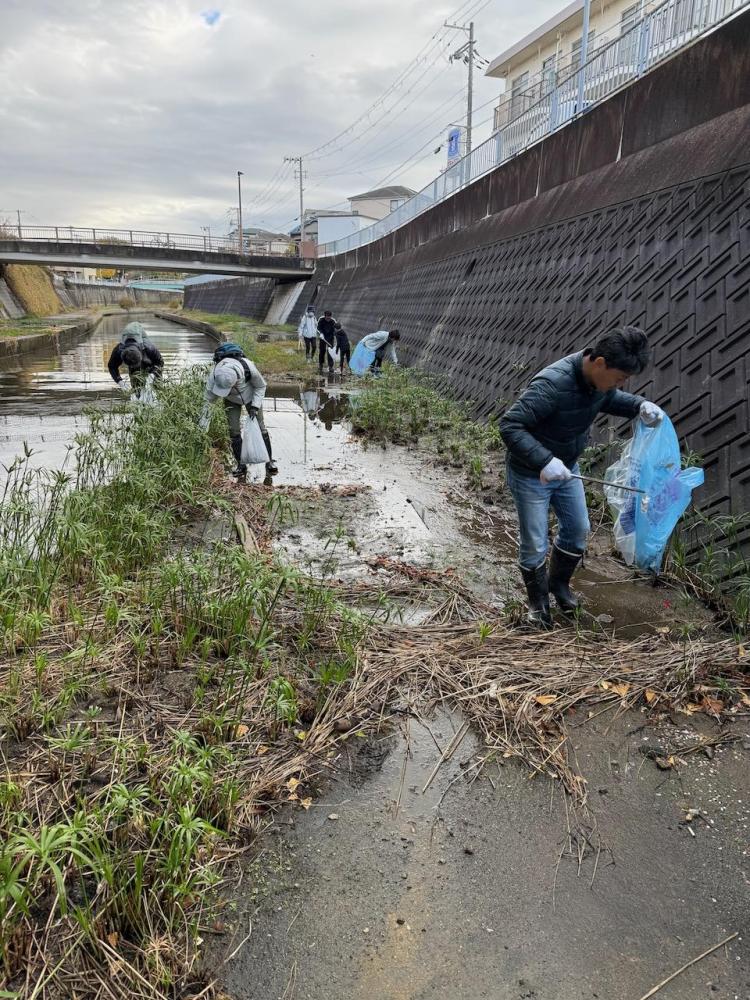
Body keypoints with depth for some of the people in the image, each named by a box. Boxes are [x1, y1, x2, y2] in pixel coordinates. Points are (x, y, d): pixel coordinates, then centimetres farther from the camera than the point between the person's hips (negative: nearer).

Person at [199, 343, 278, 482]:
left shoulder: (249, 367, -39)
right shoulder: (214, 375, -35)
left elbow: (261, 386, -17)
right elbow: (208, 400, -20)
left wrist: (255, 406, -24)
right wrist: (203, 425, -19)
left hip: (251, 397, -1)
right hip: (231, 401, 1)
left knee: (260, 427, -3)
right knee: (234, 431, -5)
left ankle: (269, 461, 7)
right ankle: (241, 465, 7)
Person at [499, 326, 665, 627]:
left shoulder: (599, 377, -12)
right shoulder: (552, 384, -36)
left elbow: (610, 399, 12)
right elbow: (509, 425, -35)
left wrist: (639, 405, -8)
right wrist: (544, 461, -43)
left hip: (566, 468, 8)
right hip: (531, 475, -7)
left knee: (578, 530, 19)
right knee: (535, 545, 5)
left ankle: (559, 583, 44)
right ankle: (538, 601, 30)